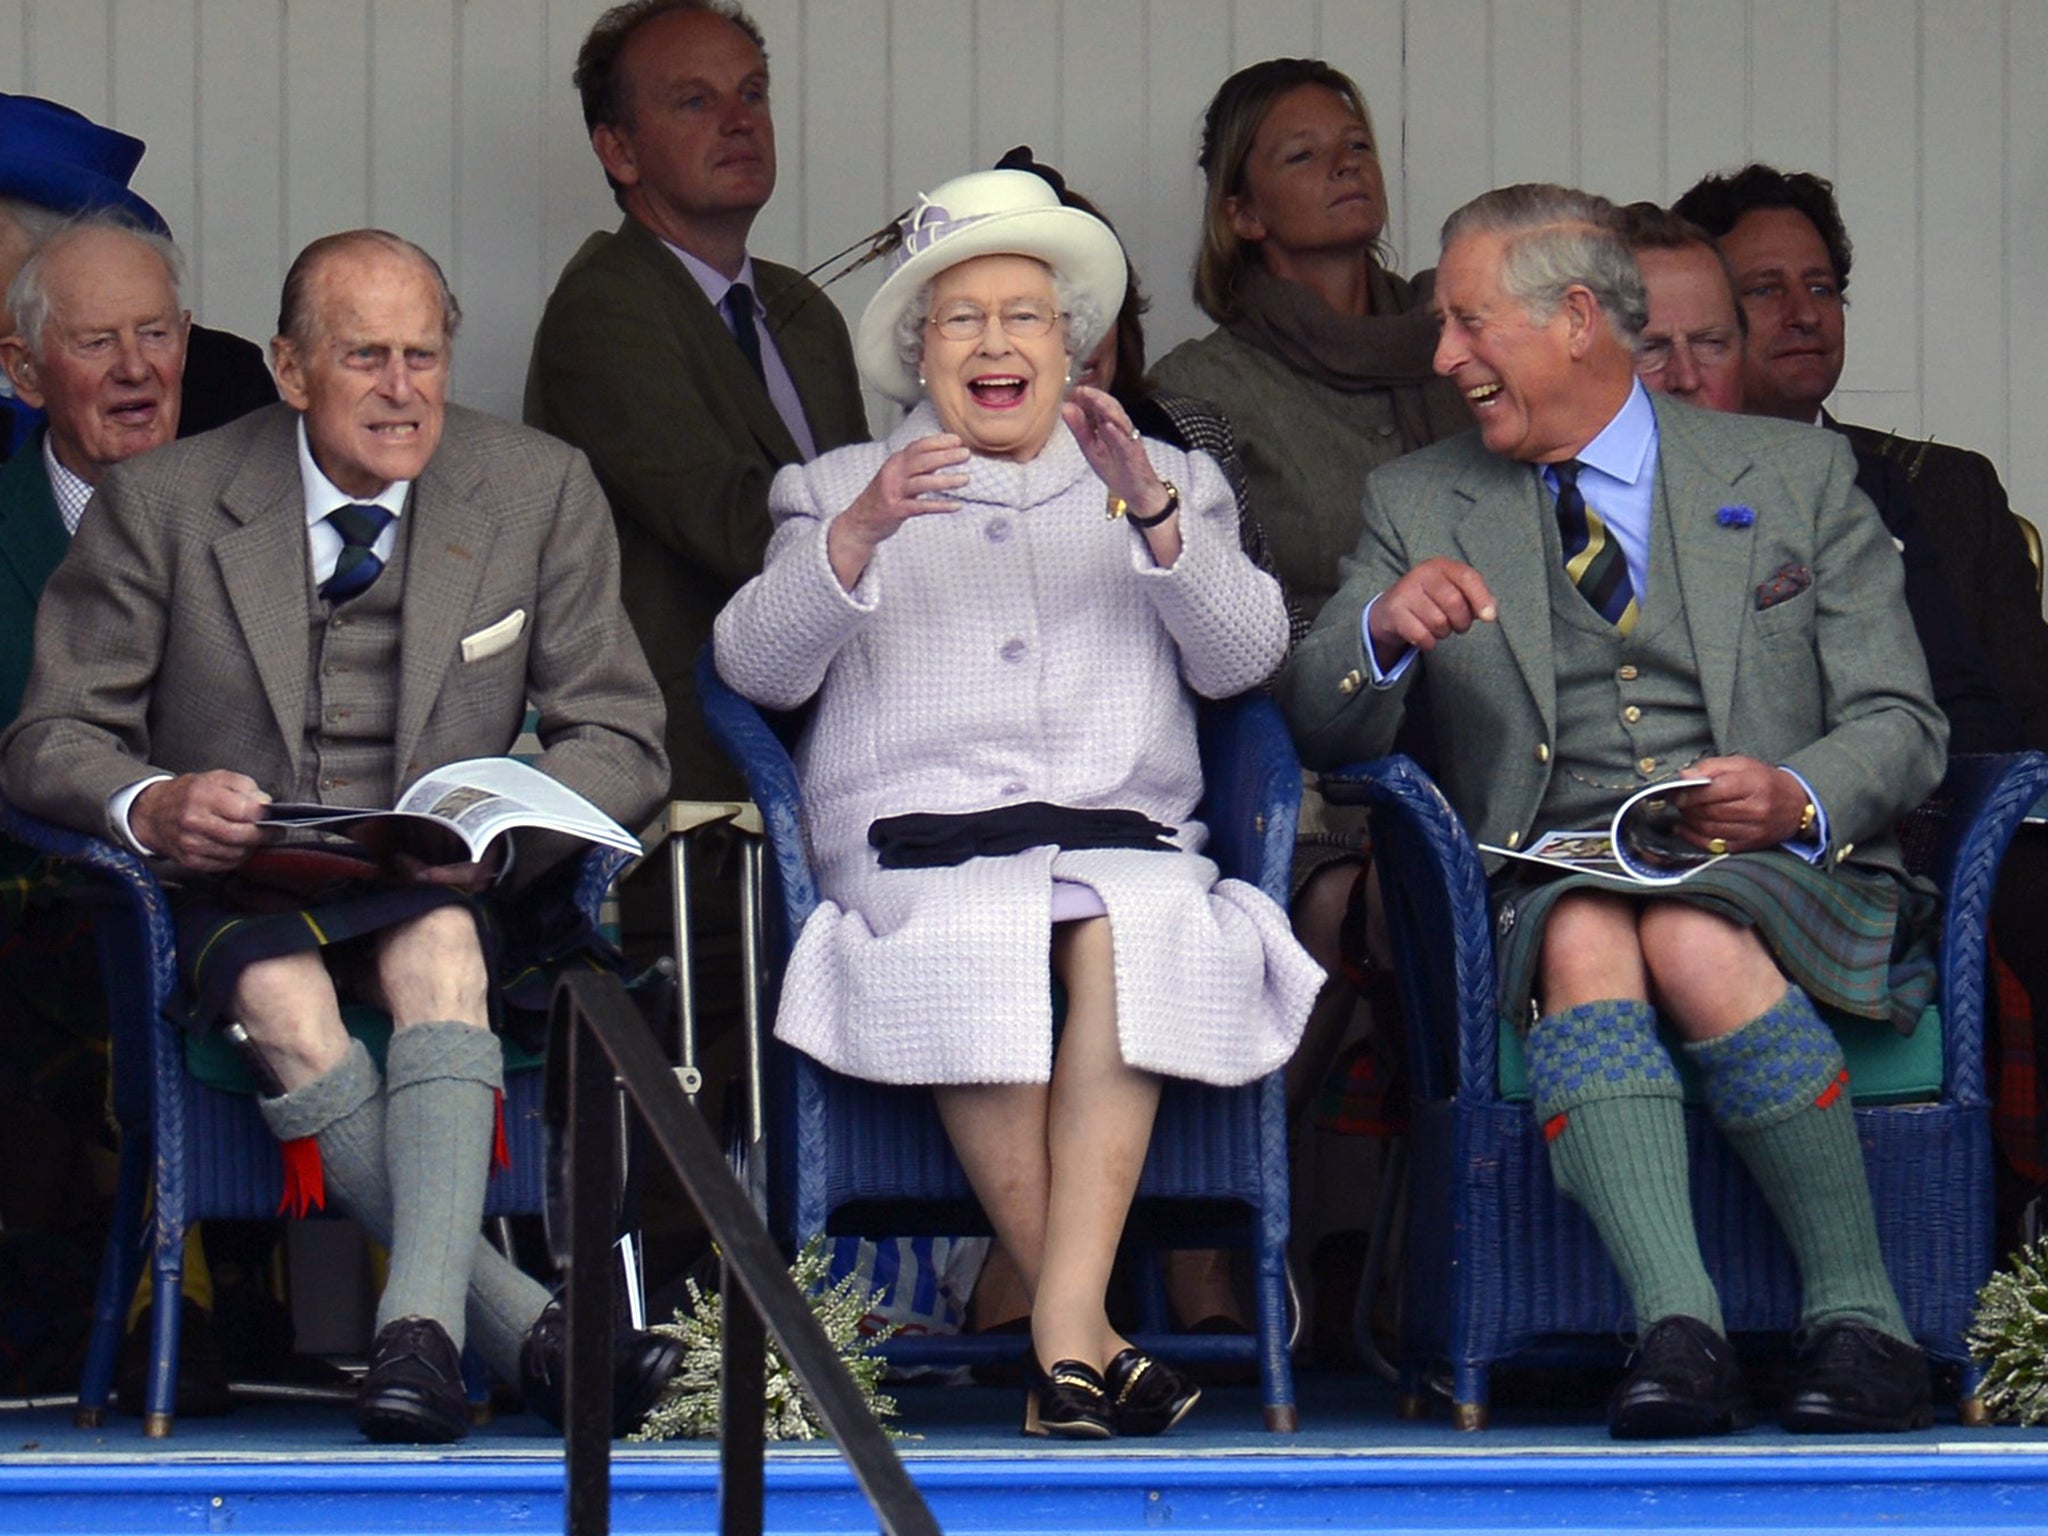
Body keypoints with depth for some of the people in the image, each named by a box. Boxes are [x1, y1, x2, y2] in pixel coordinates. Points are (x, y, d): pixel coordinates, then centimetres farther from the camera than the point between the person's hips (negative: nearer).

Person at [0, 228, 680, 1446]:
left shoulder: (541, 492, 4)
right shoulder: (163, 503, 0)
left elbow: (619, 740, 4)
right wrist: (150, 806, -24)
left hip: (438, 893, 1)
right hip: (228, 892, 0)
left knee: (439, 949, -36)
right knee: (288, 1003, -36)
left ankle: (422, 1328, -47)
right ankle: (532, 1327, -38)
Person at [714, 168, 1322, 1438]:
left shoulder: (1170, 482, 26)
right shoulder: (838, 489, 25)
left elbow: (1243, 657, 8)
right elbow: (757, 667, 7)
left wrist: (1150, 509, -7)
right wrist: (860, 536, -10)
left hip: (1125, 831, 1)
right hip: (916, 839, 0)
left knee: (1134, 923, -36)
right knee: (968, 943, -36)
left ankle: (1063, 1331, -40)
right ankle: (1087, 1335, -32)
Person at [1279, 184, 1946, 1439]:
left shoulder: (1795, 476, 14)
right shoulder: (1420, 505, 18)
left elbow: (1901, 725, 8)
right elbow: (1322, 729, 8)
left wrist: (1799, 802, -15)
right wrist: (1385, 628, -14)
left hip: (1780, 878, -1)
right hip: (1549, 876, 1)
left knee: (1695, 940, -36)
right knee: (1586, 940, -35)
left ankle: (1862, 1321, -28)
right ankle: (1679, 1334, -47)